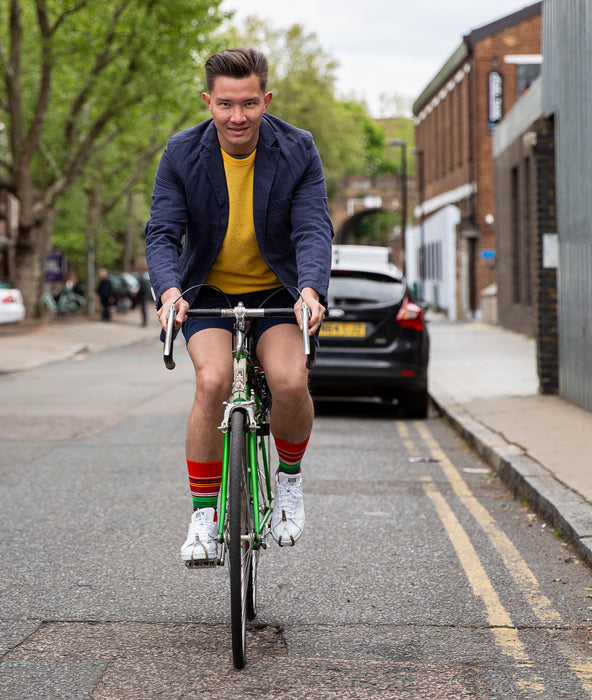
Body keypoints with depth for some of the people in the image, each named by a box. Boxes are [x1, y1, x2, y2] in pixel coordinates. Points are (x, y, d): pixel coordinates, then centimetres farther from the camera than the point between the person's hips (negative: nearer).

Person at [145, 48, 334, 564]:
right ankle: (204, 514, -12)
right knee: (213, 382, -27)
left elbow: (314, 229, -17)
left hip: (276, 290, 0)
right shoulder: (182, 155, -10)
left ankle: (290, 478, 5)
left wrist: (311, 288, -36)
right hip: (208, 290, 0)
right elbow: (163, 232, -14)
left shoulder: (298, 152, -11)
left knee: (290, 382, -26)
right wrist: (169, 290, -35)